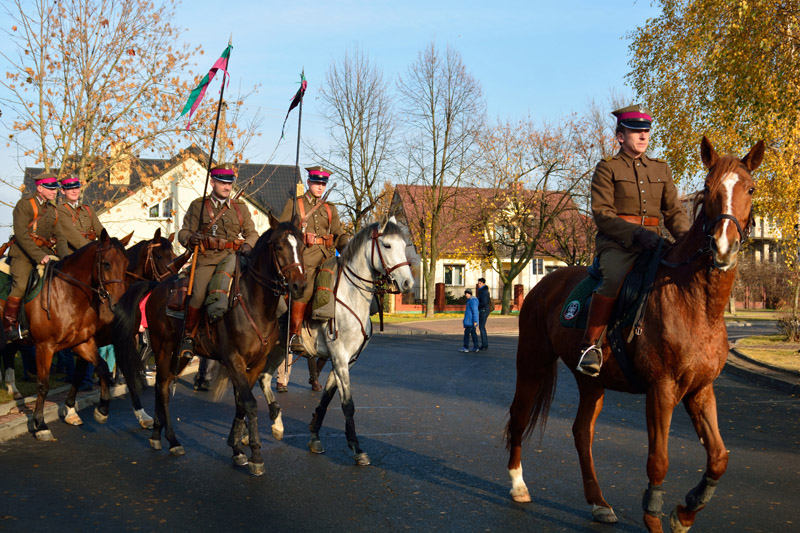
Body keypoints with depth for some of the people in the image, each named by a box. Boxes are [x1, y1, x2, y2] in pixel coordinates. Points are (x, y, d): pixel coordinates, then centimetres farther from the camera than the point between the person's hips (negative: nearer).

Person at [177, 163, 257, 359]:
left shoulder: (241, 207, 18)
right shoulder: (198, 206, 11)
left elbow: (252, 233, 18)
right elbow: (183, 232, 10)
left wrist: (248, 245, -5)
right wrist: (191, 238, -14)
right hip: (207, 259, -3)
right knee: (199, 294, -27)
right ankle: (188, 336, -7)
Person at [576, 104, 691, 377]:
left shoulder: (661, 169, 19)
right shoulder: (607, 168, 4)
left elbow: (673, 211, 16)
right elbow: (601, 214, -6)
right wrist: (635, 233, -20)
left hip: (652, 242, 5)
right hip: (616, 243, -5)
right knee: (615, 278, -35)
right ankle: (590, 344, -22)